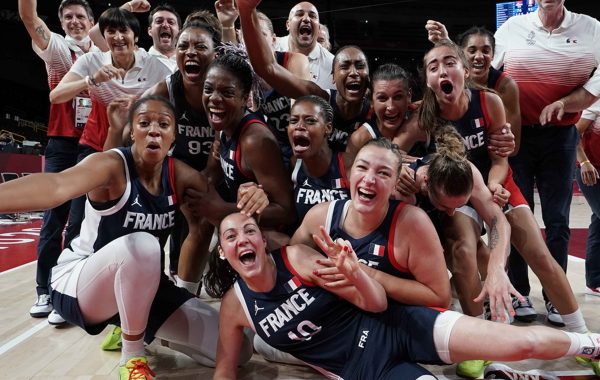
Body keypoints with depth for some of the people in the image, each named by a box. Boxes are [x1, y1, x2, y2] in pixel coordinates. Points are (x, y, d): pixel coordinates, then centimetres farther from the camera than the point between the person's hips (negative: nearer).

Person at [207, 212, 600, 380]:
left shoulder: (297, 256, -11)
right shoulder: (235, 304, -4)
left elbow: (377, 303, -9)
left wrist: (355, 272, -30)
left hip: (392, 327, 0)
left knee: (525, 341, -10)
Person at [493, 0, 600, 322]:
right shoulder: (512, 27, 3)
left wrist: (564, 102, -14)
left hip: (561, 137, 1)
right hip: (515, 135, -1)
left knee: (557, 219, 2)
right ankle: (518, 293, 12)